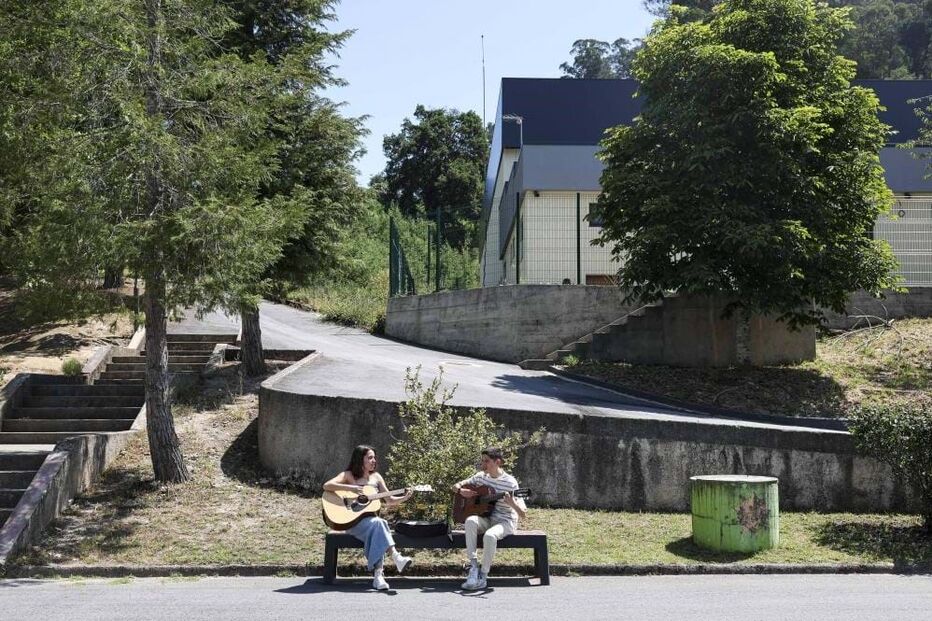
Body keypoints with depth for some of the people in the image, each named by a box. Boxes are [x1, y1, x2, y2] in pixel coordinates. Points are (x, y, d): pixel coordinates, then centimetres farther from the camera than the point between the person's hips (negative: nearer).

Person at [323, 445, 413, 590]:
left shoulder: (376, 477, 15)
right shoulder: (348, 475, 1)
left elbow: (389, 500, 15)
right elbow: (326, 486, -14)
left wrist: (404, 498, -4)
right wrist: (350, 487, -23)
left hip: (371, 518, 4)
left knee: (377, 526, -33)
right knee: (377, 524, -34)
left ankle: (378, 574, -41)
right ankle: (396, 557, -43)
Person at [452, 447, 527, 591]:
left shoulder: (510, 483, -12)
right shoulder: (481, 476, 5)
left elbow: (523, 514, -15)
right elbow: (455, 487, 16)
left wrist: (512, 503, -36)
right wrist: (461, 490, -7)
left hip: (505, 521, -4)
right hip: (485, 518, 4)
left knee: (490, 535, -37)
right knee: (470, 521, -31)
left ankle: (482, 577, -21)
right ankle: (473, 565, -24)